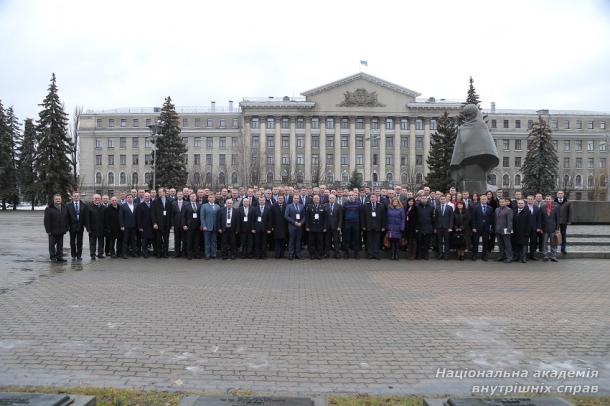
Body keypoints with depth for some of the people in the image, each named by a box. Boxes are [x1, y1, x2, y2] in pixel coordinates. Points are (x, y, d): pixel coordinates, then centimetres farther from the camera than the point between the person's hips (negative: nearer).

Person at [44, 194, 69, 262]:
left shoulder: (64, 208, 11)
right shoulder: (49, 209, -5)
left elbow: (66, 219, 15)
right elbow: (47, 221, -9)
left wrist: (66, 228, 8)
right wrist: (48, 230, -14)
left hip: (61, 231, 5)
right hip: (52, 231, -5)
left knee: (60, 244, 9)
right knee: (52, 244, 3)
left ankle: (59, 257, 16)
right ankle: (53, 257, 11)